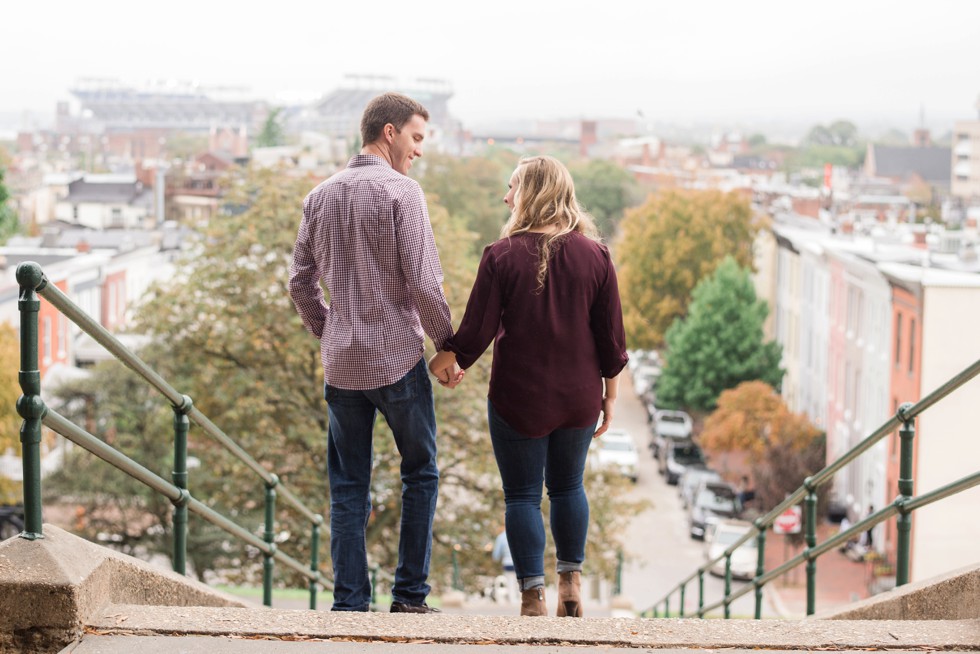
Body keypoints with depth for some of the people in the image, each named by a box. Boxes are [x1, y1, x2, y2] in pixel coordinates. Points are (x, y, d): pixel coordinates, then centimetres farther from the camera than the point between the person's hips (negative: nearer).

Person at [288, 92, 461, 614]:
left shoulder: (320, 197, 8)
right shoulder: (401, 192, -10)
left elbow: (300, 282, 11)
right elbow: (423, 282, -14)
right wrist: (449, 344, -3)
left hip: (341, 363, 5)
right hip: (397, 357, -5)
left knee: (348, 487, 10)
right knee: (419, 473, 11)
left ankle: (349, 604, 9)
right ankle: (409, 596, 11)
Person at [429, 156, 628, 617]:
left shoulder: (502, 255, -12)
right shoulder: (594, 255, -3)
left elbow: (478, 329, -8)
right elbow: (611, 333, 0)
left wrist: (448, 359, 11)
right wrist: (609, 392, 11)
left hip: (518, 398, -3)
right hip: (578, 398, 3)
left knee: (522, 495, 6)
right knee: (568, 487, 20)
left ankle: (533, 596, 4)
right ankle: (571, 584, 22)